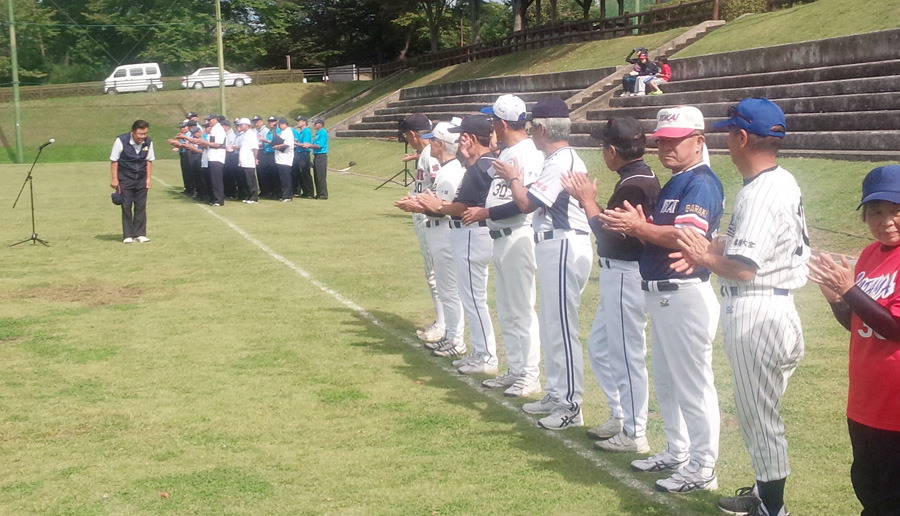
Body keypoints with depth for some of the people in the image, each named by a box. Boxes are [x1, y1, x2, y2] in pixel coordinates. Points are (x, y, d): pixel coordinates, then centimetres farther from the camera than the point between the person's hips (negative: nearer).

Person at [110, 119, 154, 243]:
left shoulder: (148, 142, -5)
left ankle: (140, 234, 8)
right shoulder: (121, 141, -16)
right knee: (126, 206, -2)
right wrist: (114, 179, -11)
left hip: (141, 179, 3)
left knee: (141, 206, 1)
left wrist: (149, 178, 1)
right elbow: (114, 160, -9)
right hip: (125, 178, -3)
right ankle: (128, 235, 4)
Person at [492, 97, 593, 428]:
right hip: (553, 245, 11)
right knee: (550, 326, 18)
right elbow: (537, 202, 15)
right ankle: (556, 393, 28)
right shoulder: (562, 159, 16)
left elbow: (526, 203, -21)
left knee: (561, 328, -8)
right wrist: (516, 179, 9)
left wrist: (513, 178, -4)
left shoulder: (561, 162, -17)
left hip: (564, 247, -11)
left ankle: (571, 406, -3)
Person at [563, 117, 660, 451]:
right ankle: (620, 418, 31)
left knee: (627, 356, -1)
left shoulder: (633, 185, -21)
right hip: (617, 275, 11)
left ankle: (635, 435, 10)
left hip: (626, 277, -11)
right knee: (599, 347, 20)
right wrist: (588, 199, 3)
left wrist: (588, 200, -14)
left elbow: (611, 235, -23)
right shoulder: (644, 178, 11)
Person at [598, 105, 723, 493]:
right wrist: (635, 226, -2)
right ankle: (676, 453, 32)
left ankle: (702, 469, 6)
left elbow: (688, 238, -27)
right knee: (666, 382, 19)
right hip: (660, 295, 11)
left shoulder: (702, 183, -14)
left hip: (685, 296, -11)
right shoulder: (673, 184, 17)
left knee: (693, 385, -3)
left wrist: (640, 228, -25)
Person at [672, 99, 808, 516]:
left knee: (758, 413, 1)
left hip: (755, 313, -10)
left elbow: (744, 268, -27)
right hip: (776, 306, 10)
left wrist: (706, 257, -10)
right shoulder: (784, 182, 10)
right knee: (757, 410, 21)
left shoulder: (761, 194, -22)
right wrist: (712, 252, 7)